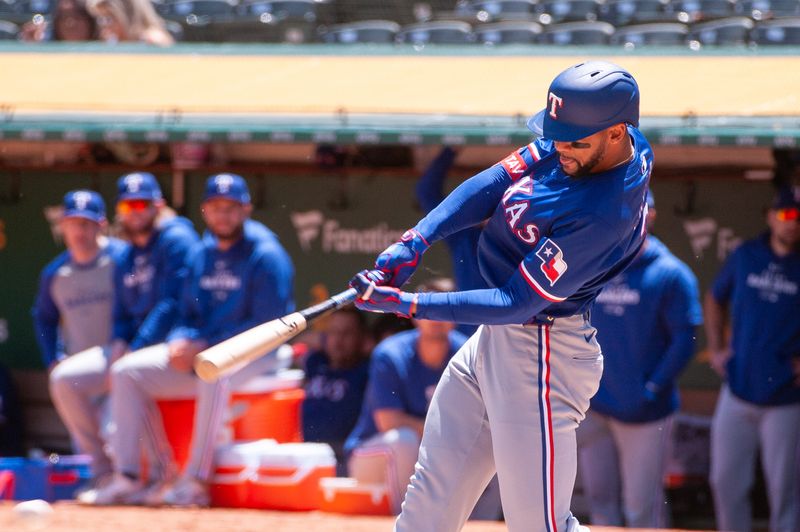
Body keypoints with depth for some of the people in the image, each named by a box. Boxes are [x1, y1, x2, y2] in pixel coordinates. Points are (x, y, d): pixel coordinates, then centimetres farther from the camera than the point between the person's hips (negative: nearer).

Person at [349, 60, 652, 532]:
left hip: (540, 357, -9)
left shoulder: (604, 213, -30)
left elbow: (516, 302, -27)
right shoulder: (581, 140, -4)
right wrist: (414, 243, -17)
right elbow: (492, 184, -3)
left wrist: (407, 304, -26)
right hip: (494, 338, 9)